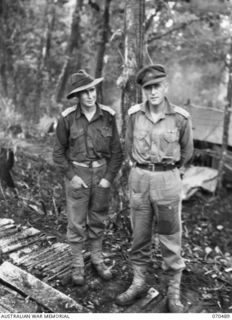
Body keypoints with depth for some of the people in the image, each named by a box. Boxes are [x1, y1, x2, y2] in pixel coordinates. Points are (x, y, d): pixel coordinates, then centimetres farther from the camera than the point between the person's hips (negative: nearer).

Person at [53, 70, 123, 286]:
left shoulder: (108, 116, -8)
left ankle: (97, 259, 32)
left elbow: (116, 151, -2)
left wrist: (108, 178, -9)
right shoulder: (67, 118, -12)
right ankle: (77, 265, 24)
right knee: (76, 222, 6)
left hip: (102, 173, 2)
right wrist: (72, 176, -12)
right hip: (76, 173, -2)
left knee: (97, 219, 14)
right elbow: (59, 152, -3)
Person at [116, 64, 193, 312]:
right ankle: (138, 283, 30)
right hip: (139, 179, 2)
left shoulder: (180, 118, -8)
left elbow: (186, 151, 9)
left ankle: (173, 293, 23)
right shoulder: (134, 114, -2)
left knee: (170, 240, 7)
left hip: (167, 181, -2)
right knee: (139, 236, 12)